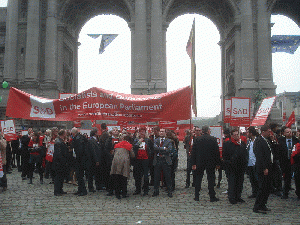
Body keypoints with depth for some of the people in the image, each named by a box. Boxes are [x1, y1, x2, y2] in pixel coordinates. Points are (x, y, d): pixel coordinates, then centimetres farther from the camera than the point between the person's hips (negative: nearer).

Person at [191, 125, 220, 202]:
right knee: (211, 179, 6)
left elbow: (193, 152, -2)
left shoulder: (197, 139, -2)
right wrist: (217, 163, 4)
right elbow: (217, 152, -4)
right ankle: (212, 197, 9)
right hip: (210, 162, -1)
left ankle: (196, 196, 14)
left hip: (199, 162, 2)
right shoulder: (213, 139, -6)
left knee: (198, 179, 11)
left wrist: (193, 163, 2)